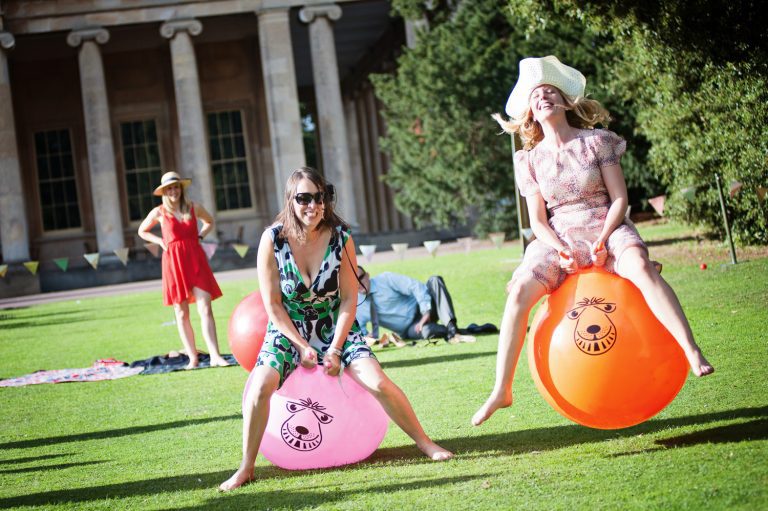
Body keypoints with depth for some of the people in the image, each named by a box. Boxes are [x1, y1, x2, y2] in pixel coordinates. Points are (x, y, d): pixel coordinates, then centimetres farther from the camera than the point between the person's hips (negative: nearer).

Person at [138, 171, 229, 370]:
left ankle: (215, 356, -15)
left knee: (205, 309, -10)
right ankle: (193, 357, 10)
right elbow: (142, 231, 18)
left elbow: (210, 222, 25)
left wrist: (199, 236, 8)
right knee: (181, 314, 3)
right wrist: (160, 241, 4)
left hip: (196, 260, 0)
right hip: (173, 262, 0)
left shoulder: (194, 208, 5)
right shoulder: (159, 212, 2)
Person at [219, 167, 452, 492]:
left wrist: (335, 349, -16)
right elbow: (272, 304, -11)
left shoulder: (340, 237, -13)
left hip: (336, 327, 1)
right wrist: (302, 346, -15)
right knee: (260, 385, -26)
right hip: (288, 330, 0)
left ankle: (425, 443, 1)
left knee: (378, 382, -18)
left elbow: (349, 299, -8)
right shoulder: (273, 239, -16)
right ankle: (246, 468, -12)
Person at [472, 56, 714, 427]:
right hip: (558, 240, 2)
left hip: (605, 229, -2)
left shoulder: (596, 142, 2)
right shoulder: (530, 160, 8)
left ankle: (693, 354, -43)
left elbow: (619, 198, -2)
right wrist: (561, 250, -14)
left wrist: (602, 242, -16)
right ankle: (501, 391, -20)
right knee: (520, 289, -24)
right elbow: (538, 219, 5)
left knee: (639, 265, -36)